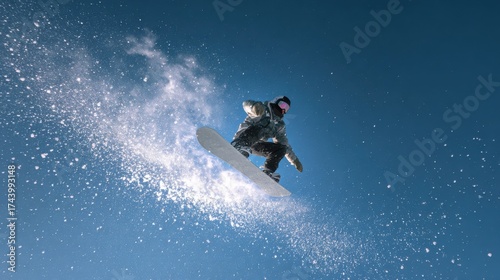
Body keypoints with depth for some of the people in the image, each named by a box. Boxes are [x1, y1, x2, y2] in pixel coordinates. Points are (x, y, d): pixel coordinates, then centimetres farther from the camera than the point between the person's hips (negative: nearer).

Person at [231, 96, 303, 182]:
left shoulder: (279, 125, 22)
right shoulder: (264, 110, 4)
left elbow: (285, 143, 27)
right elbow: (246, 104, -14)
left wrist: (294, 160, 21)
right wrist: (255, 107, -39)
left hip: (255, 144, 6)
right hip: (244, 135, -6)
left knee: (282, 148, -5)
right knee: (257, 130, -35)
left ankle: (267, 172, -19)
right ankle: (237, 148, -55)